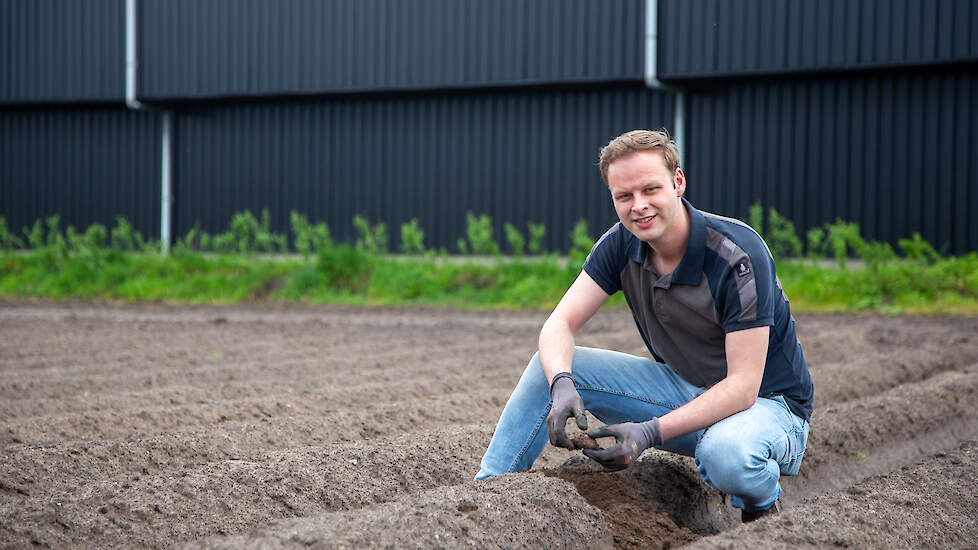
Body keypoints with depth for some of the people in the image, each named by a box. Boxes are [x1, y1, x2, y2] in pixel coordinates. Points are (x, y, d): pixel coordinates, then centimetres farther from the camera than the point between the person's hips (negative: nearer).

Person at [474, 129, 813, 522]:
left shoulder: (738, 254, -27)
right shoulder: (623, 243, -8)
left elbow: (743, 384, -28)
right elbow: (559, 325, -10)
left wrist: (652, 432, -38)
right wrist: (562, 386, -33)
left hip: (767, 404, -6)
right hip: (683, 389, 6)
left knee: (724, 454, -41)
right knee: (551, 364, -8)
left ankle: (763, 509, -6)